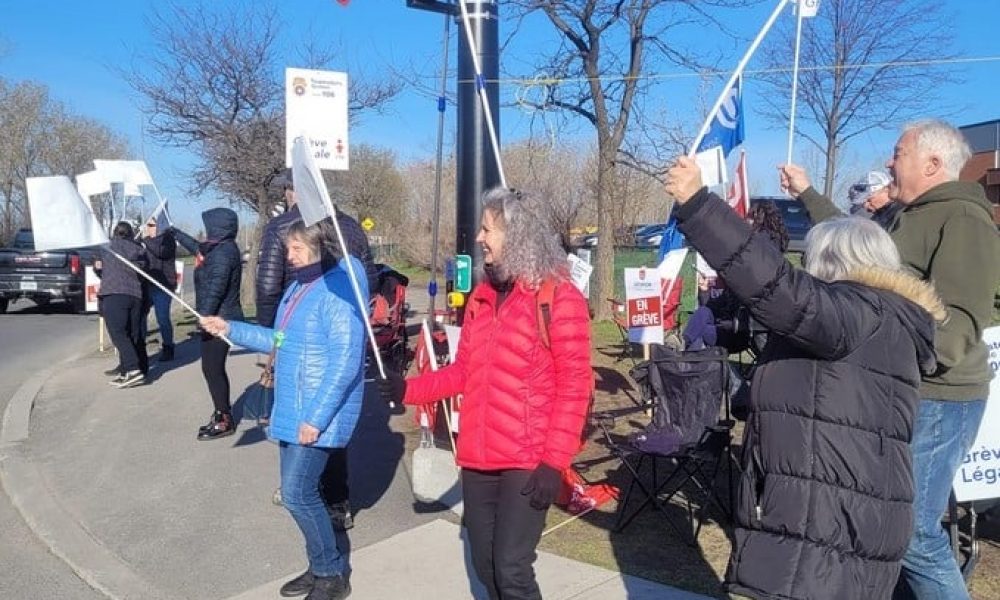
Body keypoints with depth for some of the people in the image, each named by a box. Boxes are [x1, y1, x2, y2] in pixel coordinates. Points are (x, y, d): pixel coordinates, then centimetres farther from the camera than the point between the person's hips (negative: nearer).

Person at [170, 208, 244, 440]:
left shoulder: (223, 252, -17)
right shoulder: (216, 249, 14)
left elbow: (216, 289, -24)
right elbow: (198, 248, 36)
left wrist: (204, 316, -26)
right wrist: (176, 232, 47)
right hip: (217, 319, 10)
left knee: (212, 369, -6)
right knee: (213, 369, 15)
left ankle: (224, 420, 2)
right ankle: (222, 414, 24)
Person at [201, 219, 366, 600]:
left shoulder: (338, 290, -19)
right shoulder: (299, 287, 11)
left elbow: (345, 362, -23)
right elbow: (281, 342, 21)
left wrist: (316, 418, -23)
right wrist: (231, 329, 14)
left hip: (318, 415, -9)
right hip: (292, 410, 9)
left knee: (297, 493, -6)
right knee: (301, 492, 14)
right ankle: (321, 568, 30)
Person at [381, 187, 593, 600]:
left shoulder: (558, 296, -9)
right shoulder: (482, 295, 11)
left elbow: (574, 385, -12)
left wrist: (555, 460, -16)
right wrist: (410, 389, 4)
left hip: (528, 461, -7)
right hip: (478, 457, 7)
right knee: (485, 565, 14)